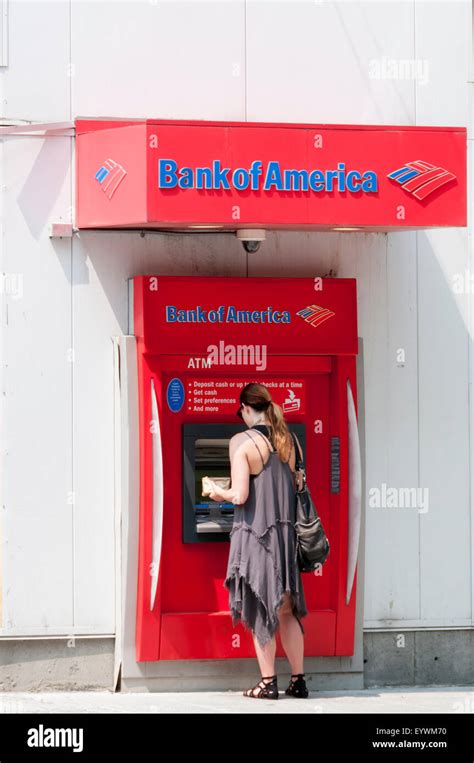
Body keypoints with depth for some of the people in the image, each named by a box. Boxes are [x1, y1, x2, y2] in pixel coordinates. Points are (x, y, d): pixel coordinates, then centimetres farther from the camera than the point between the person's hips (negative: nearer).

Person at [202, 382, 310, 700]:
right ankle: (298, 680, 16)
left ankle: (268, 683, 7)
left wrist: (217, 492, 4)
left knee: (260, 611, 3)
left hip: (254, 534, -5)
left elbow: (240, 495, -15)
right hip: (286, 534, 5)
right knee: (287, 610, 14)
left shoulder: (242, 442, -12)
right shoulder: (287, 440, 6)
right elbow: (296, 487, 11)